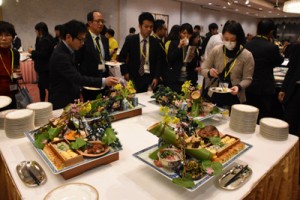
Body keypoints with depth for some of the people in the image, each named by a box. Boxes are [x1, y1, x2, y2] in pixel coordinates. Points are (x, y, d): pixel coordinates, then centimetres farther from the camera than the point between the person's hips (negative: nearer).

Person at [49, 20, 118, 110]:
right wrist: (103, 81, -39)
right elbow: (77, 78, -33)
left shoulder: (68, 50, 5)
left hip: (71, 100, 9)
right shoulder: (60, 55, -25)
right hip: (61, 103, -9)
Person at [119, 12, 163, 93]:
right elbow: (121, 57, 5)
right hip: (134, 77, -1)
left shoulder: (155, 42, 5)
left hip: (150, 77, 2)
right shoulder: (130, 40, -1)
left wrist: (156, 77, -3)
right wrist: (125, 73, -2)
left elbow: (158, 61, 7)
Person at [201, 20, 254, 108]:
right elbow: (203, 69, 1)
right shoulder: (216, 50, -4)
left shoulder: (247, 55, -9)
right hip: (215, 95, 2)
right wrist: (209, 73, -20)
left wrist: (239, 86, -25)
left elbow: (247, 79, -5)